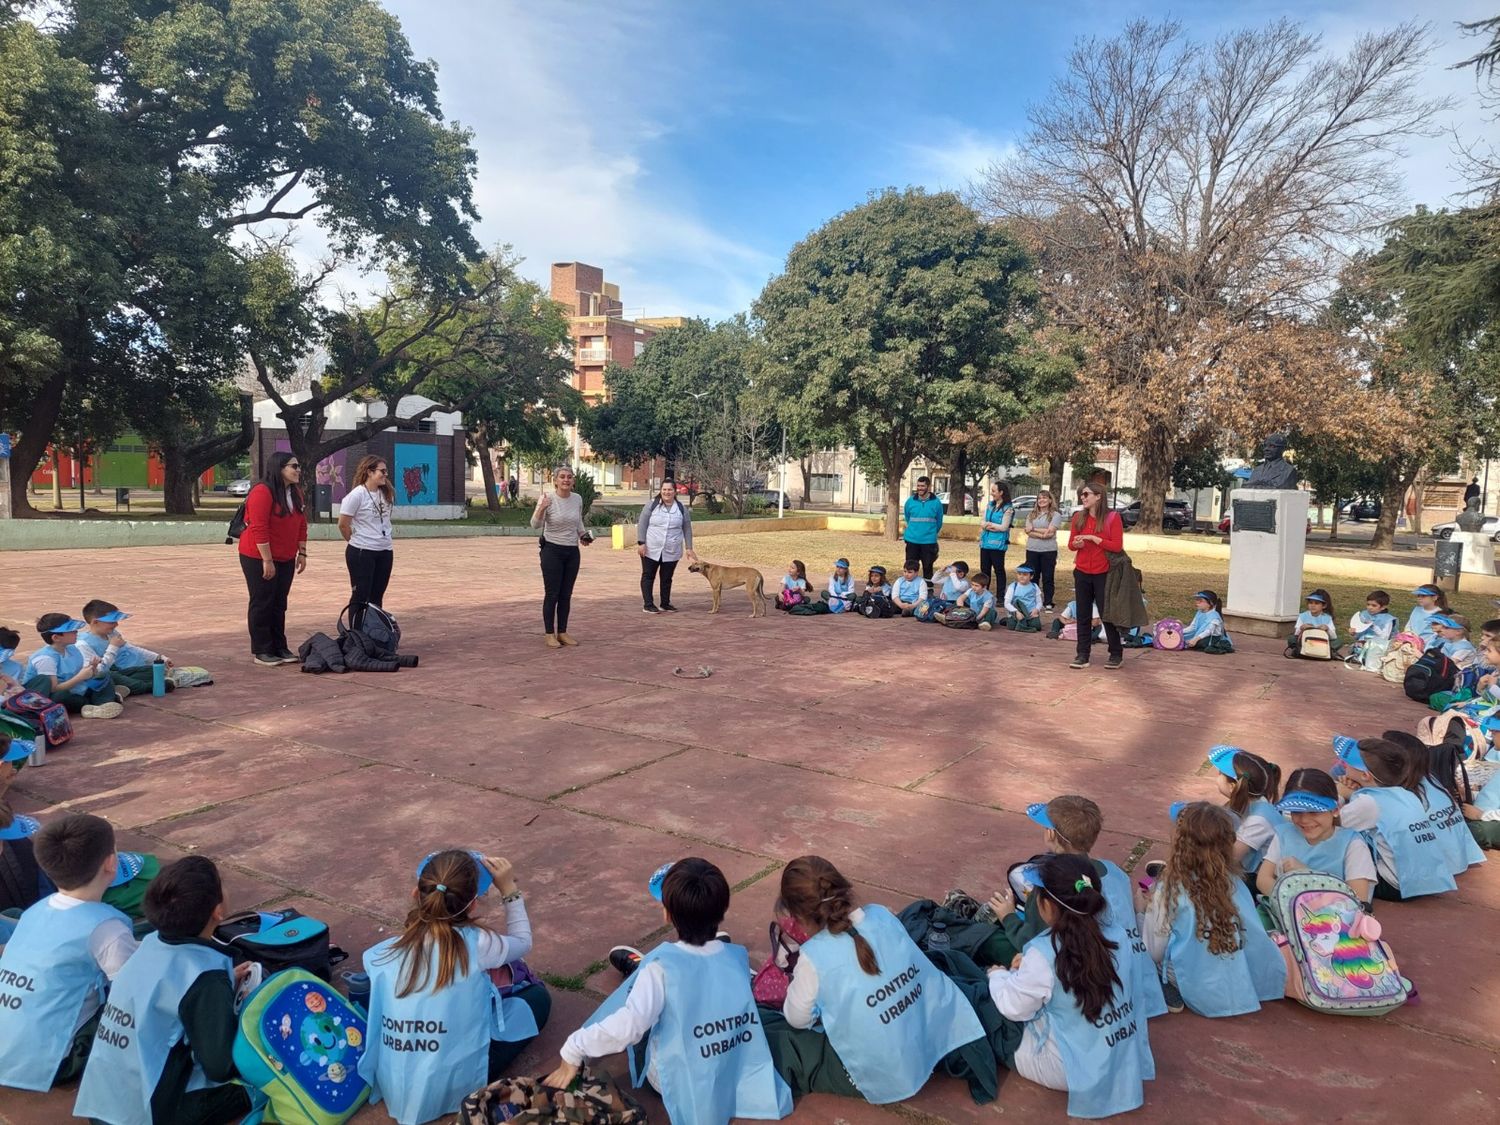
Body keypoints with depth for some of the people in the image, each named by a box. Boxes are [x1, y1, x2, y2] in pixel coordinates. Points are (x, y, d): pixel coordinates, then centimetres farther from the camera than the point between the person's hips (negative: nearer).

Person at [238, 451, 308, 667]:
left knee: (279, 604, 11)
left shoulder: (295, 493, 8)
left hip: (285, 559, 8)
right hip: (259, 558, -8)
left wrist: (302, 553, 9)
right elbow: (259, 529, -21)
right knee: (262, 604, 0)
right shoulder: (262, 492, -17)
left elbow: (301, 525, 14)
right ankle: (261, 651, 7)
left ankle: (279, 648, 18)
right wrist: (267, 560, -21)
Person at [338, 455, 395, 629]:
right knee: (361, 597, 1)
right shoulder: (357, 495, -14)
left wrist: (385, 541, 10)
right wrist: (358, 542, 4)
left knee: (377, 597, 12)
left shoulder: (386, 493, 5)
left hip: (385, 551, 6)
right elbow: (343, 525, -9)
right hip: (362, 553, -6)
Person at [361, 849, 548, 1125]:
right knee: (537, 995, 13)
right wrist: (510, 890, 9)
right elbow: (523, 942, 4)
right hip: (454, 1088, -4)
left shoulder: (385, 953, -8)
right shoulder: (476, 945, -18)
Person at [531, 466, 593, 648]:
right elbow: (535, 524, -19)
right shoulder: (547, 498, -13)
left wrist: (583, 535, 1)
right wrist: (541, 508, -36)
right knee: (552, 594, -1)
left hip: (572, 552, 5)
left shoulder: (577, 499, 2)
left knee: (566, 595, 10)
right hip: (552, 551, -5)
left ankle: (562, 633, 19)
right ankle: (550, 635, 8)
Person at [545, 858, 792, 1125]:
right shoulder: (738, 956, -11)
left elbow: (627, 1026, -36)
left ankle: (636, 970, 44)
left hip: (683, 1086, -4)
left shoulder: (663, 966, -26)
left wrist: (573, 1051, -24)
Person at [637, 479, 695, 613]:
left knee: (667, 578, 9)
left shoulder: (682, 508, 4)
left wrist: (688, 547, 4)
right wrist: (641, 543, -10)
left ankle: (665, 604, 21)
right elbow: (642, 524, -3)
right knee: (648, 576, 2)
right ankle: (647, 605, 8)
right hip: (651, 550, -2)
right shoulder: (652, 505, -3)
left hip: (672, 551, 2)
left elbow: (687, 529, 8)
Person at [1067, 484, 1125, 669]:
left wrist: (1093, 538, -18)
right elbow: (1071, 544, 8)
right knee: (1083, 614, 6)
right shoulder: (1078, 517, 5)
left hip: (1103, 574, -4)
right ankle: (1083, 655, 11)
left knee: (1107, 614, 3)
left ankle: (1116, 654, 15)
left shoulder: (1112, 518, -7)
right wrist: (1077, 544, -14)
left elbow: (1117, 546, -13)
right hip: (1082, 573, 4)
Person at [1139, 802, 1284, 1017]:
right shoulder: (1235, 882, -6)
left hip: (1201, 993, -5)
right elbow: (1257, 940, 2)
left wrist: (1142, 910, 4)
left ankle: (1170, 991, -1)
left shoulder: (1171, 890, -18)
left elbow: (1154, 953, -11)